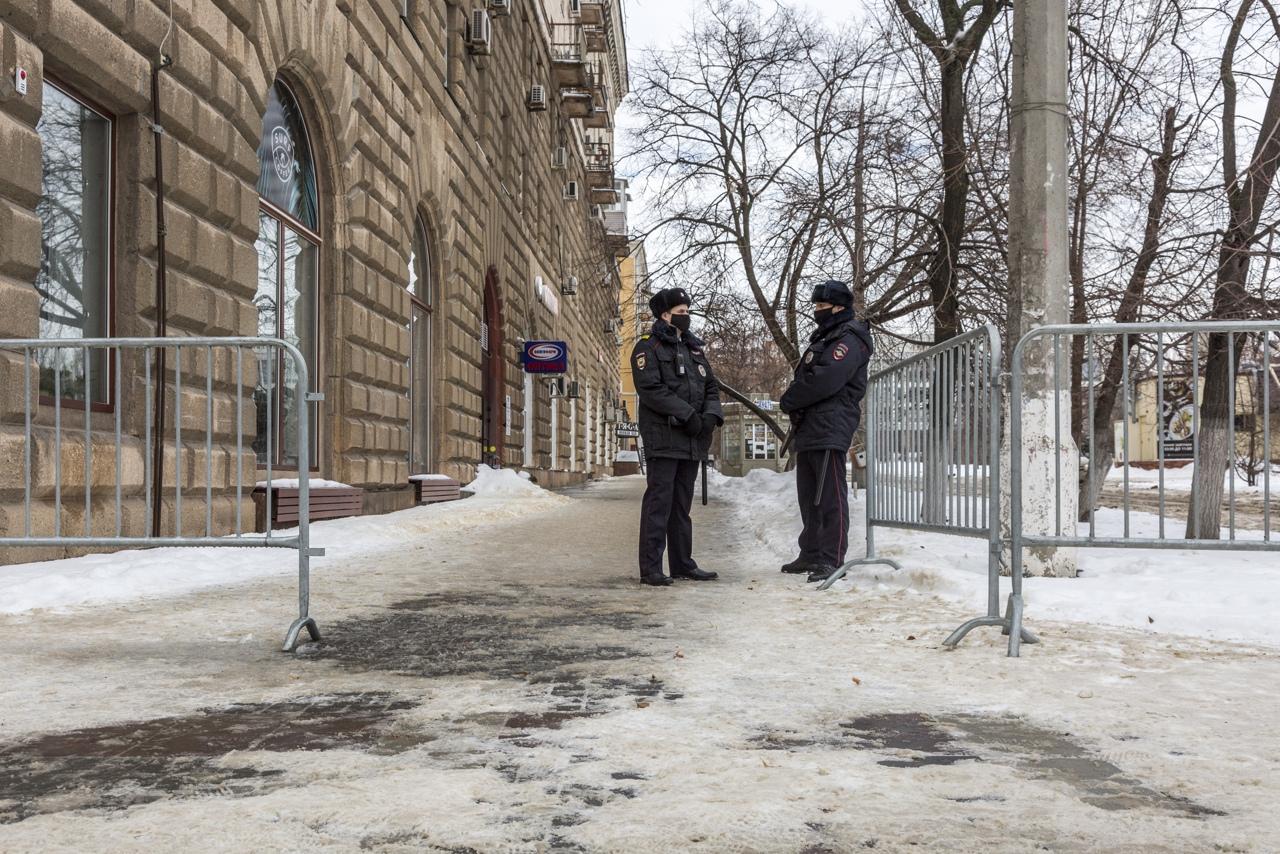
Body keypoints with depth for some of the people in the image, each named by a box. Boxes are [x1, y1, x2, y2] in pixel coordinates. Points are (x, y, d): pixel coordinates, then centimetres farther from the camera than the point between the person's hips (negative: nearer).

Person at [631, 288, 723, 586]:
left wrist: (711, 414, -3)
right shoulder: (648, 348, -3)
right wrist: (687, 414, -20)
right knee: (659, 500, -9)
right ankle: (650, 568, -7)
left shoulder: (694, 349, 19)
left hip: (693, 439, 7)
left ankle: (683, 563, 19)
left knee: (682, 503, 12)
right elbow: (651, 389, -15)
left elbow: (711, 386, 17)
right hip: (663, 438, -7)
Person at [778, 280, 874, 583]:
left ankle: (832, 559, -9)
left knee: (830, 498, -9)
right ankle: (811, 555, 22)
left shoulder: (849, 339, -8)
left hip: (830, 430, -10)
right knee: (809, 497, 14)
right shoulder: (823, 339, 23)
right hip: (808, 429, 10)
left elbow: (826, 380, -20)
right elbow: (805, 378, 23)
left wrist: (789, 400, -9)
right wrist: (793, 402, 3)